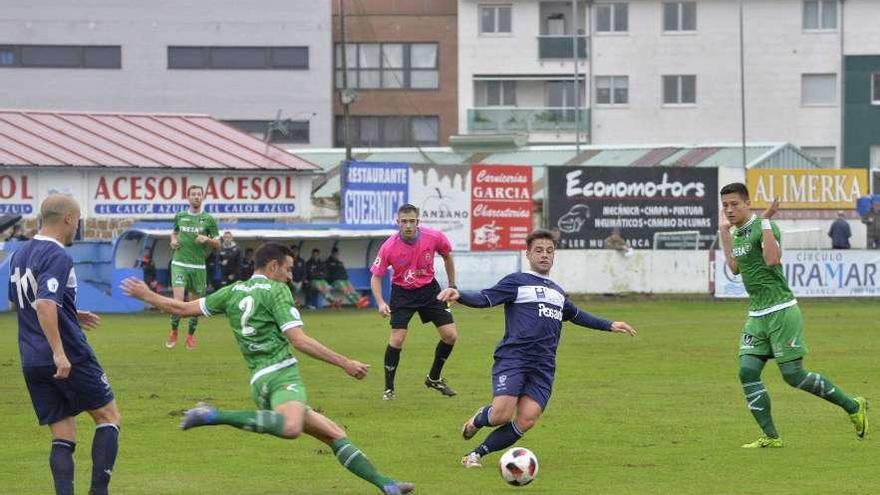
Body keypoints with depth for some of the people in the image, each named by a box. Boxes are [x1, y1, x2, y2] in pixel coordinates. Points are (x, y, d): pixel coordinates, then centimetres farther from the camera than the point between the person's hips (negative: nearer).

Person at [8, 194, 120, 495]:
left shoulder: (20, 255, 13)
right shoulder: (57, 257, -14)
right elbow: (45, 305, -27)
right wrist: (59, 353, -30)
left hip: (32, 362, 7)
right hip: (70, 358, -7)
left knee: (62, 438, 8)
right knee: (108, 416, 8)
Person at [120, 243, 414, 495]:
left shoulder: (233, 292, 18)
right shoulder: (276, 291, -1)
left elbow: (182, 309, 20)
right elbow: (299, 341, -10)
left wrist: (145, 295, 36)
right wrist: (345, 363, -7)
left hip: (259, 382, 9)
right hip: (280, 373, -9)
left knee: (335, 435, 12)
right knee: (291, 427, -41)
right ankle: (215, 416, -36)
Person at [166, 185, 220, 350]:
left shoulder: (208, 219, 2)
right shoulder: (180, 216, 7)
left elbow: (217, 244, 5)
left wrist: (207, 239, -15)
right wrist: (173, 240, 5)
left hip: (198, 266, 0)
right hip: (179, 264, 0)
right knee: (178, 299, -14)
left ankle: (191, 335, 22)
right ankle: (173, 332, 4)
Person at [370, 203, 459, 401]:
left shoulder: (434, 237, -17)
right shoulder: (389, 247, -22)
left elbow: (447, 256, 4)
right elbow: (376, 276, -12)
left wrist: (452, 287, 9)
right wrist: (380, 303, -26)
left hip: (429, 288, 3)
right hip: (402, 292, -3)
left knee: (450, 335, -2)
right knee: (397, 339, -15)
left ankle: (434, 378, 20)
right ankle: (389, 388, 0)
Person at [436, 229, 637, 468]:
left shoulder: (558, 292, 25)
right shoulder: (517, 282, 4)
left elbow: (576, 315, 43)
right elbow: (485, 298, -8)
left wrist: (610, 326, 45)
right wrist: (459, 295, -27)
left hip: (543, 366, 5)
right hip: (513, 358, -5)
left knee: (526, 420, -14)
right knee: (502, 415, -22)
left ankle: (477, 454, 1)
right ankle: (478, 420, 16)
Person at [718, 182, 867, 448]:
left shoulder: (763, 227, -13)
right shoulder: (737, 233, 14)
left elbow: (772, 260, -28)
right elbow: (735, 268, 20)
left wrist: (766, 221, -24)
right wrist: (724, 233, 16)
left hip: (781, 312, -8)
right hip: (756, 316, 8)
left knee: (793, 375, -8)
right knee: (748, 372, -5)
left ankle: (853, 407, 9)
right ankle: (770, 436, -1)